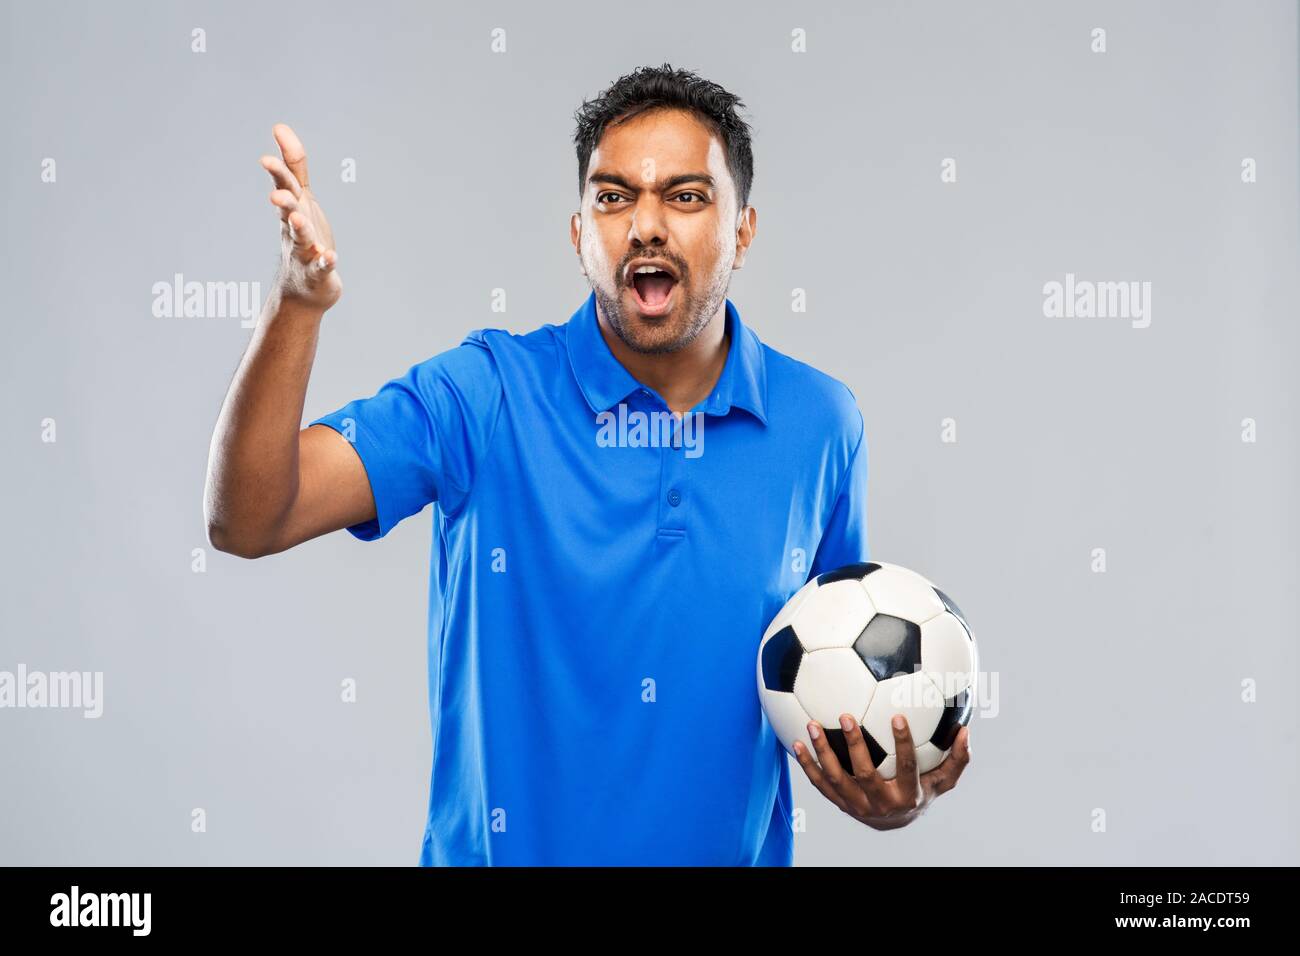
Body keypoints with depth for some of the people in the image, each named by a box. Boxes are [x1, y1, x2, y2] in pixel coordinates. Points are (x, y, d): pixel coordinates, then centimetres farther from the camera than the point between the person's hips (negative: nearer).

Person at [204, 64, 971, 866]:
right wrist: (298, 306, -35)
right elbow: (247, 520, -21)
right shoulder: (483, 394, -13)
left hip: (736, 849, 2)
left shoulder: (821, 424, -6)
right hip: (496, 849, -1)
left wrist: (897, 794, -13)